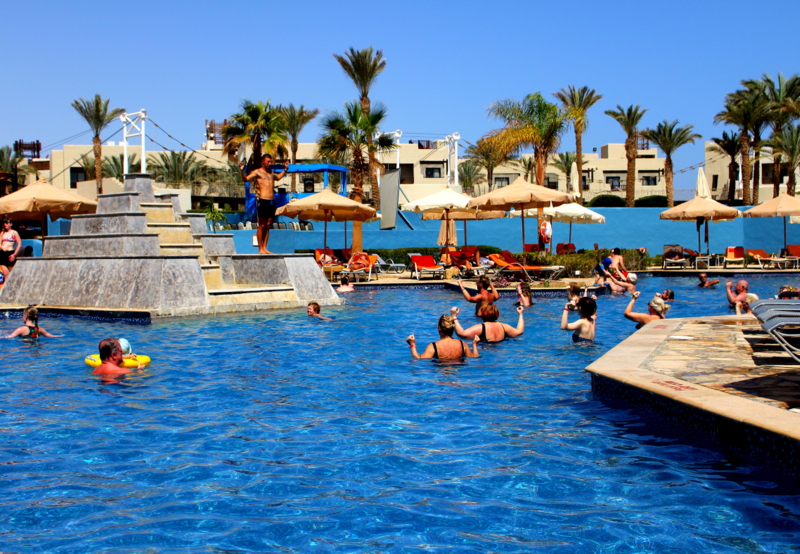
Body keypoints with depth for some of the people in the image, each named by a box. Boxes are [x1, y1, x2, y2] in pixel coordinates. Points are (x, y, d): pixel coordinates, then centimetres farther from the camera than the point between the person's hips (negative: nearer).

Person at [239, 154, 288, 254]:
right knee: (262, 226, -4)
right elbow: (246, 178, -12)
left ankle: (264, 248, 10)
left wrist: (285, 169, 42)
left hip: (272, 201, 7)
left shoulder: (271, 173, 21)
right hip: (263, 201, -7)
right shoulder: (257, 172, 0)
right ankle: (260, 249, -1)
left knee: (268, 226, 7)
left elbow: (278, 177, 44)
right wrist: (242, 171, -27)